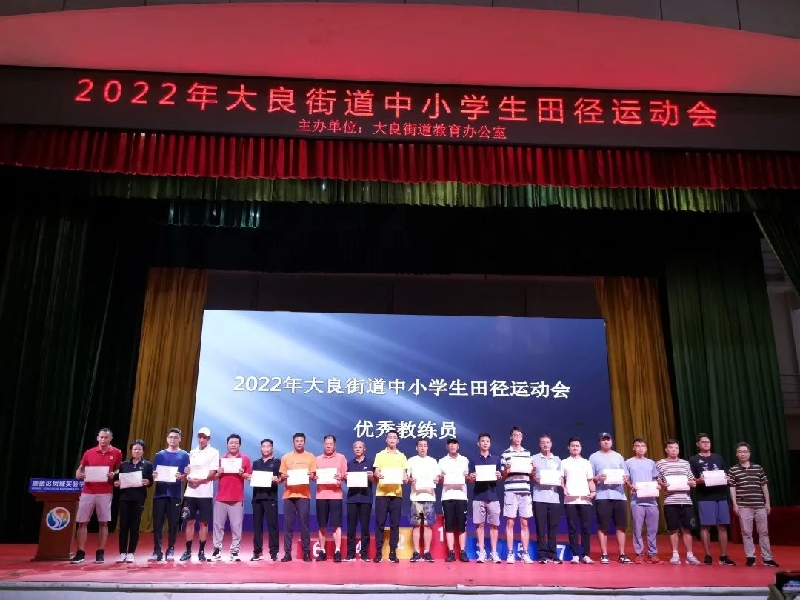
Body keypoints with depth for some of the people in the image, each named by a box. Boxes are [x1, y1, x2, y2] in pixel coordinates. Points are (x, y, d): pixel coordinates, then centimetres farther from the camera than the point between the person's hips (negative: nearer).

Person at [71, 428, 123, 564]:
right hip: (87, 492, 2)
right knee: (82, 522, 1)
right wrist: (78, 475, -9)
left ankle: (100, 553, 10)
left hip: (105, 493, -2)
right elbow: (80, 469, 13)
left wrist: (114, 475, -11)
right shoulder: (89, 453, 6)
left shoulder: (117, 453, 2)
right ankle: (80, 553, 8)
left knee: (103, 523, 2)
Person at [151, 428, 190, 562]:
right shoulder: (159, 455, 10)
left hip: (175, 494, -1)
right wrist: (154, 475, -13)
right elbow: (153, 473, 9)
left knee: (173, 523, 2)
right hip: (160, 493, 1)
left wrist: (181, 477, -19)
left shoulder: (184, 455, 5)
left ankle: (170, 550, 12)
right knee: (157, 523, 1)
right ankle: (157, 550, 9)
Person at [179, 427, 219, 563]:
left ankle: (201, 551, 10)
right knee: (190, 522, 7)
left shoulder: (214, 452, -2)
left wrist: (199, 481, -16)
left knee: (204, 523, 2)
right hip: (190, 492, 4)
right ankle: (188, 551, 15)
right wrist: (188, 478, -9)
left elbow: (212, 473, -8)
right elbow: (187, 469, 11)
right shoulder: (192, 452, 12)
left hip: (205, 493, -4)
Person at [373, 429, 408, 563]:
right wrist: (377, 475, -20)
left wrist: (405, 478, -14)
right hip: (381, 493, -1)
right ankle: (378, 551, 6)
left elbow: (404, 474, 9)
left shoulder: (402, 456, 12)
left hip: (396, 493, 1)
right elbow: (376, 472, 3)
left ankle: (393, 552, 8)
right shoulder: (380, 455, 9)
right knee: (380, 522, -1)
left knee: (395, 523, 2)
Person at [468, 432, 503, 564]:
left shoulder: (496, 459, 10)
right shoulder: (474, 460, 8)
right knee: (479, 524, 1)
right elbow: (471, 480, 6)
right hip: (478, 496, 0)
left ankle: (494, 552, 8)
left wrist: (499, 476, -12)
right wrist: (472, 477, -16)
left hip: (493, 496, 0)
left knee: (494, 524, 1)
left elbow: (500, 477, 10)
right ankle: (481, 552, 6)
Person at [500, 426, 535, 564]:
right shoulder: (505, 454, 3)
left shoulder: (528, 453, 12)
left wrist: (533, 470, -4)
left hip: (525, 492, 3)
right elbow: (502, 476, 4)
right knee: (510, 523, 1)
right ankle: (510, 554, 7)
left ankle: (525, 554, 12)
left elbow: (531, 475, 17)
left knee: (524, 523, 6)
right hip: (510, 492, -2)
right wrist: (506, 470, -16)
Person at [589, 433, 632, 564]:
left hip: (619, 495, 3)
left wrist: (626, 480, -5)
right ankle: (604, 554, 5)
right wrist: (597, 478, -17)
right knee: (603, 526, -1)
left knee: (621, 525, 4)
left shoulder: (618, 456, 17)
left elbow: (625, 475, 17)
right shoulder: (594, 457, 7)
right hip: (602, 496, -3)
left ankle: (622, 554, 11)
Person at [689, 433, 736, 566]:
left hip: (721, 496, 4)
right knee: (705, 526, -2)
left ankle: (723, 556, 11)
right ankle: (708, 555, 6)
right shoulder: (693, 460, 4)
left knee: (722, 526, 4)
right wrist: (699, 481, -20)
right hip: (704, 498, -3)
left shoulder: (718, 458, 16)